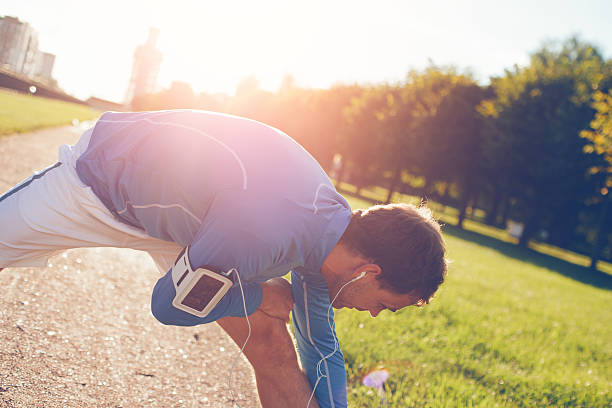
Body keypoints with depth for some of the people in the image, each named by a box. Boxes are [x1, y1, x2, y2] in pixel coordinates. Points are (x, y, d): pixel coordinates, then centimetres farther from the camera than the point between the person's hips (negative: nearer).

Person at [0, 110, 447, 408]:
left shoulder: (334, 225, -14)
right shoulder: (262, 229, -43)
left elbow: (321, 349, 1)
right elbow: (168, 305, -27)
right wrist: (260, 295, -18)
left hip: (175, 206, 6)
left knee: (273, 348, -2)